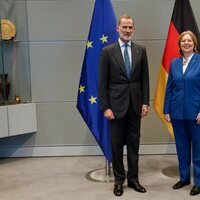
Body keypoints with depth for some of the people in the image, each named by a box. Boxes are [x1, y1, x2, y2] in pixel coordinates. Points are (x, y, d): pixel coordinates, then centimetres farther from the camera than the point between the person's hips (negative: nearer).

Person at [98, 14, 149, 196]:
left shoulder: (140, 50, 5)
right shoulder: (108, 51, -3)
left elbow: (144, 79, 7)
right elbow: (102, 82, -5)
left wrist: (145, 102, 1)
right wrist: (105, 107, -10)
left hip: (135, 104, 3)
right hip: (116, 104, -2)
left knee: (134, 143, 10)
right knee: (117, 145, 7)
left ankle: (133, 178, 23)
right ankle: (119, 180, 21)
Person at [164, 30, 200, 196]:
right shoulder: (174, 63, 6)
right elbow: (169, 88, 7)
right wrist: (166, 110, 4)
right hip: (177, 112, 4)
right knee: (181, 146, 13)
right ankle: (184, 177, 29)